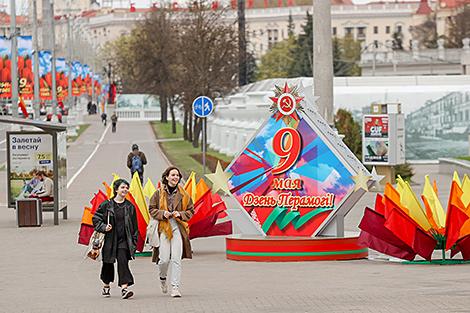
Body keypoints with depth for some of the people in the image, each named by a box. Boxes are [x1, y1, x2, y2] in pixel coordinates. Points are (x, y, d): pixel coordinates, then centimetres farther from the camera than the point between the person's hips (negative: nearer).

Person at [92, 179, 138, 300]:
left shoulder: (130, 207, 6)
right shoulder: (106, 205, 0)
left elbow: (134, 226, 10)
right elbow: (96, 219, 5)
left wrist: (134, 242, 5)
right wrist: (104, 227, -12)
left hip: (124, 240, 0)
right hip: (109, 239, 0)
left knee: (123, 261, -15)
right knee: (108, 263, 11)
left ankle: (124, 288, -21)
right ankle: (106, 286, 33)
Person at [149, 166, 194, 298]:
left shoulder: (183, 194, 7)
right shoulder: (159, 193, 5)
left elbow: (190, 211, 12)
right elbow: (152, 209, 8)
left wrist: (180, 214, -7)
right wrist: (162, 213, -10)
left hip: (178, 229, 1)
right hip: (163, 228, 0)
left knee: (176, 259, -7)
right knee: (164, 259, -5)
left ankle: (175, 287, -3)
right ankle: (162, 277, 28)